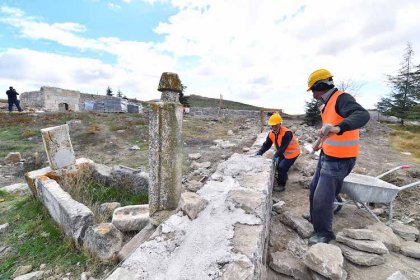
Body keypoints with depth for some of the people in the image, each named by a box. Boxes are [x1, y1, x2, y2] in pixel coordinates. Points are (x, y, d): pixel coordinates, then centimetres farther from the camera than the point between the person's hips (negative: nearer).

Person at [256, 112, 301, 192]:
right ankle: (284, 178, 41)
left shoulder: (287, 133, -34)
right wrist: (259, 153, -21)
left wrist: (275, 156, -45)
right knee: (278, 166, 12)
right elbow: (266, 145, -9)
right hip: (283, 152, 7)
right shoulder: (271, 133, -11)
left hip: (292, 152, -7)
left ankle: (281, 185, 7)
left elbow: (283, 147, -38)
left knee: (282, 167, -11)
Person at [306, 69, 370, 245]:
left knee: (323, 197, -4)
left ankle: (324, 233, 17)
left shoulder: (341, 99, -19)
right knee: (314, 189, 21)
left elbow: (362, 115, -37)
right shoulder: (328, 103, 9)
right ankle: (316, 218, 42)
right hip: (326, 155, 10)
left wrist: (338, 128, -53)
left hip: (339, 160, -10)